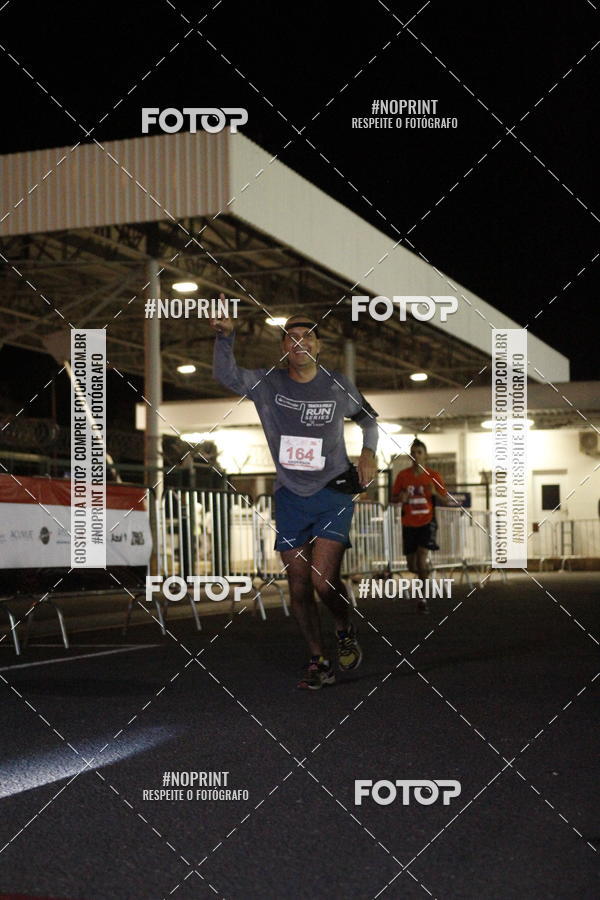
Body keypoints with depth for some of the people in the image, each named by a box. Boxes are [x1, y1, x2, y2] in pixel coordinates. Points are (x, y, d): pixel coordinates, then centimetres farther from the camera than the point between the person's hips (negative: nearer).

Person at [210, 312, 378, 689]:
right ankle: (320, 662, 19)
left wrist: (369, 453, -1)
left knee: (323, 579, -16)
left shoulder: (338, 386, 0)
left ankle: (346, 630, 16)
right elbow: (227, 374, -19)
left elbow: (368, 417, 17)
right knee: (299, 586, 4)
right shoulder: (267, 383, -1)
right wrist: (226, 335, -35)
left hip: (334, 492, -2)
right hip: (290, 496, 2)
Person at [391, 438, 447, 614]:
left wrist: (435, 493, -19)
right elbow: (393, 498, 8)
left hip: (427, 522, -2)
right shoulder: (402, 476, 0)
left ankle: (423, 598, -11)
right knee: (412, 565, 5)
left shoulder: (434, 475, -2)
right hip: (409, 524, 2)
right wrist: (400, 498, -15)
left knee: (422, 553, -22)